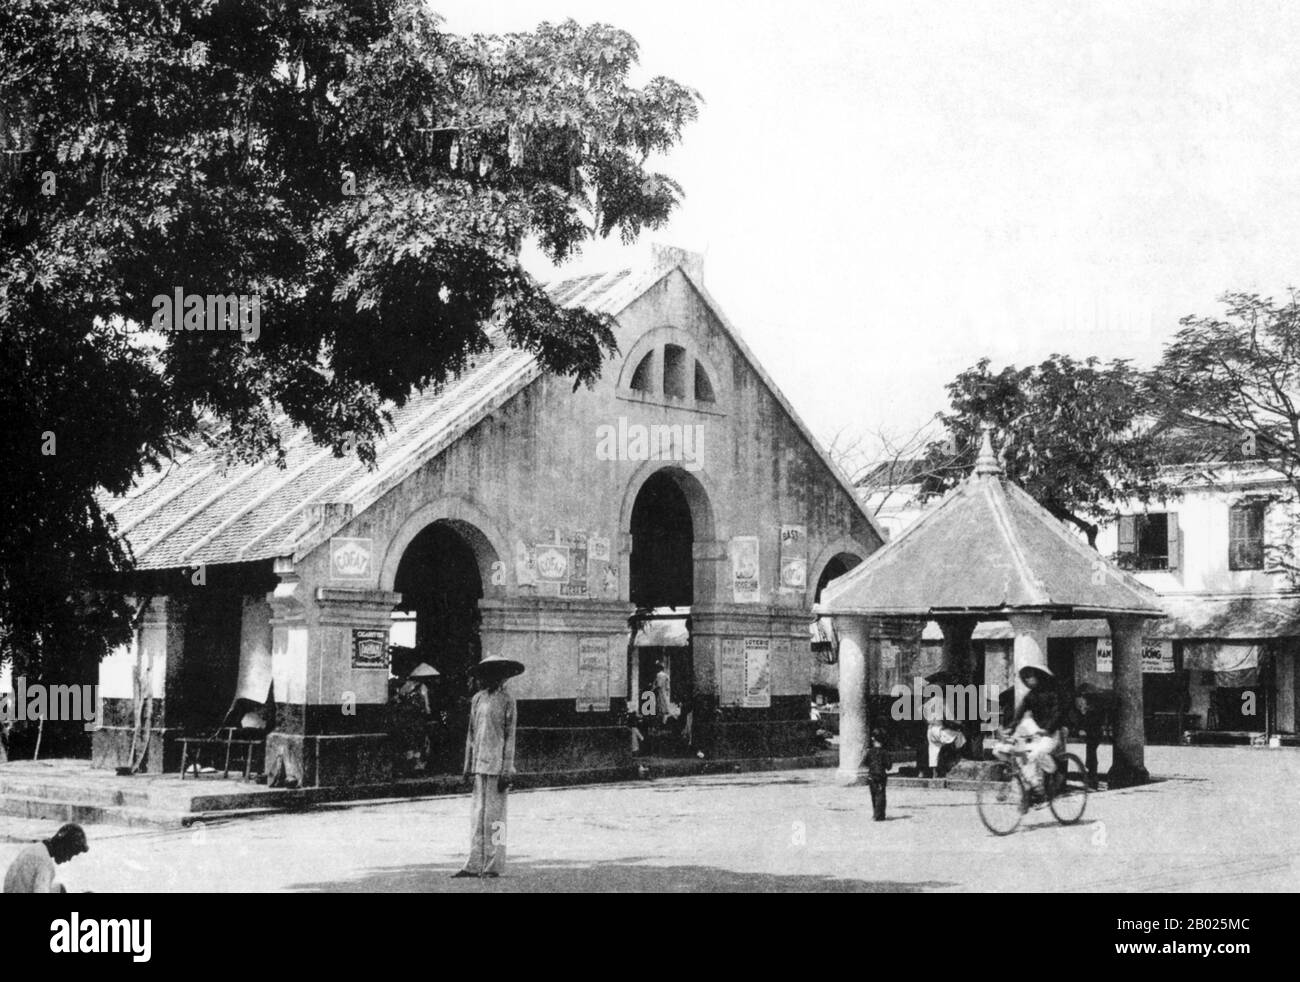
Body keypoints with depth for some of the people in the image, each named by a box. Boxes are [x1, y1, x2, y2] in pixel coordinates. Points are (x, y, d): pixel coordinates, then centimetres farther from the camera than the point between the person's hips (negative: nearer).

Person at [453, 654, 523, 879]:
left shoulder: (506, 699, -3)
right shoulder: (477, 698, 11)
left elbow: (510, 736, -5)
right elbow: (471, 734, 16)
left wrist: (506, 771, -10)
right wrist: (468, 766, 13)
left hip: (496, 765, -5)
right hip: (479, 764, 5)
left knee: (494, 816, -1)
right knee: (478, 815, 7)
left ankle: (494, 866, 5)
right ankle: (474, 865, 12)